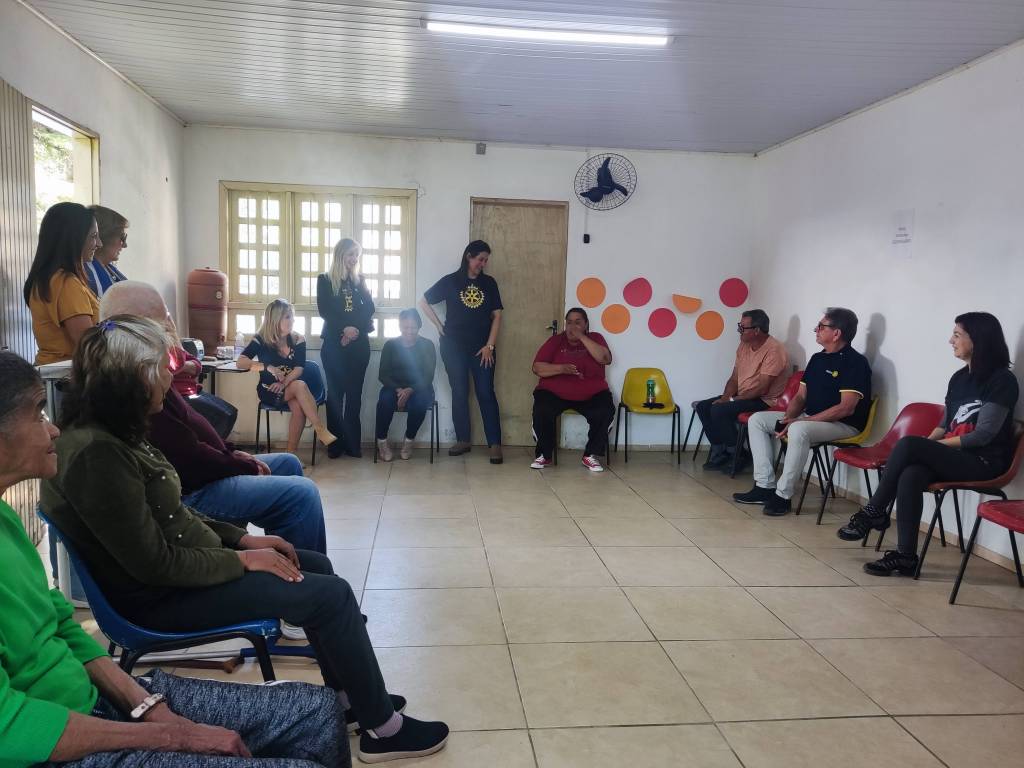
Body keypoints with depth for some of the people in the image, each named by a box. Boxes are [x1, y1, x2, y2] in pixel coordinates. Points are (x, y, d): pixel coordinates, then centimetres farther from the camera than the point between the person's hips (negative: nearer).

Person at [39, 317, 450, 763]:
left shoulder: (110, 432, 4)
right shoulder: (96, 453, -28)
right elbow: (154, 564, -26)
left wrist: (242, 538, 5)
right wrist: (242, 560, -16)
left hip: (181, 563, 10)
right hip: (162, 595, -10)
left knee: (317, 567, 13)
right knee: (331, 596, -11)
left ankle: (347, 697, 24)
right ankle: (382, 728, 6)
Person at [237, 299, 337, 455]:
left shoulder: (297, 340, -1)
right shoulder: (261, 340, -6)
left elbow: (298, 369, -9)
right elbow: (240, 362, -15)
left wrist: (284, 383, -28)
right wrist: (268, 367, -28)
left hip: (290, 389, 2)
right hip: (269, 391, -2)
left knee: (298, 407, -32)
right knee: (300, 386, -32)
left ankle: (291, 453, -25)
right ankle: (321, 430, -32)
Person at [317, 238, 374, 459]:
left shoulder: (360, 280, 13)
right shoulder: (325, 280, 5)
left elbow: (369, 310, 4)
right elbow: (325, 311, -5)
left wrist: (356, 331, -12)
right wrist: (345, 329, -18)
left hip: (359, 343, 2)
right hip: (334, 343, -2)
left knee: (354, 393, 1)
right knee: (336, 392, -2)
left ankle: (353, 444, 4)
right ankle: (335, 443, 2)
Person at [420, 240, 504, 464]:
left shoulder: (489, 283, 6)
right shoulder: (450, 281, 3)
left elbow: (496, 315, 4)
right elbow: (424, 302, 9)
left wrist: (489, 345, -4)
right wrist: (440, 327, 2)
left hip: (482, 347, 0)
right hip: (454, 346, 0)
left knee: (486, 393, -4)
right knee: (459, 393, 5)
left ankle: (495, 444, -4)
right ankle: (463, 440, 15)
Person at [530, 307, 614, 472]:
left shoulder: (595, 338, 6)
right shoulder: (555, 341, 4)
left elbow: (606, 359, -14)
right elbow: (537, 367, -4)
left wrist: (581, 337, -16)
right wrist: (561, 368, -22)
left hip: (591, 395, 1)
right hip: (555, 393, -1)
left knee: (606, 411, -27)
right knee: (542, 411, -30)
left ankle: (591, 455, -9)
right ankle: (544, 455, -8)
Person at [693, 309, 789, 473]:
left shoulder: (774, 349, -20)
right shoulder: (744, 345, 8)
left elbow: (762, 388, -23)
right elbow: (734, 378, 11)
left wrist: (732, 400, -19)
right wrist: (725, 397, -8)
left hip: (764, 400, -9)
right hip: (742, 396, 9)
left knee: (719, 410, -26)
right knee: (702, 407, -5)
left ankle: (737, 456, -10)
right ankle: (719, 453, 0)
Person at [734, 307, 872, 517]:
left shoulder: (855, 362, -13)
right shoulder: (817, 358, 13)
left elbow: (846, 408, -22)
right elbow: (800, 396, 16)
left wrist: (800, 421, -23)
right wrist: (787, 418, -6)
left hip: (843, 426, -9)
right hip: (810, 419, 9)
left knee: (799, 430, -39)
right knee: (757, 419, 0)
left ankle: (783, 495, -27)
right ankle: (765, 485, -5)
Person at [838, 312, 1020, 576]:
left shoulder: (1002, 380, -7)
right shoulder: (959, 378, 15)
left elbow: (984, 434, -14)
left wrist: (930, 445, -13)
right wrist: (928, 444, -3)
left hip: (983, 462, -6)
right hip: (954, 457, 6)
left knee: (908, 445, -28)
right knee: (910, 475, -28)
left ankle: (874, 512, -15)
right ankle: (905, 556, -28)